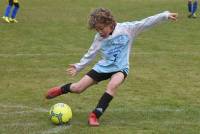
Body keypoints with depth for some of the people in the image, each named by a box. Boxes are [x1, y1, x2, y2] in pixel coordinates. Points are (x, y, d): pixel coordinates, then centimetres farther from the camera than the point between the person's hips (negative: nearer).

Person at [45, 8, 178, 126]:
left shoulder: (126, 29, -12)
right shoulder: (99, 38, -3)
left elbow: (146, 23, -15)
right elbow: (91, 54, 11)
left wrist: (165, 15, -21)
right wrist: (78, 67, 11)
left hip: (120, 68, -3)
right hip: (103, 66, 3)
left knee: (113, 85, -37)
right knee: (78, 88, -1)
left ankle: (96, 115, -29)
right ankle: (62, 89, 33)